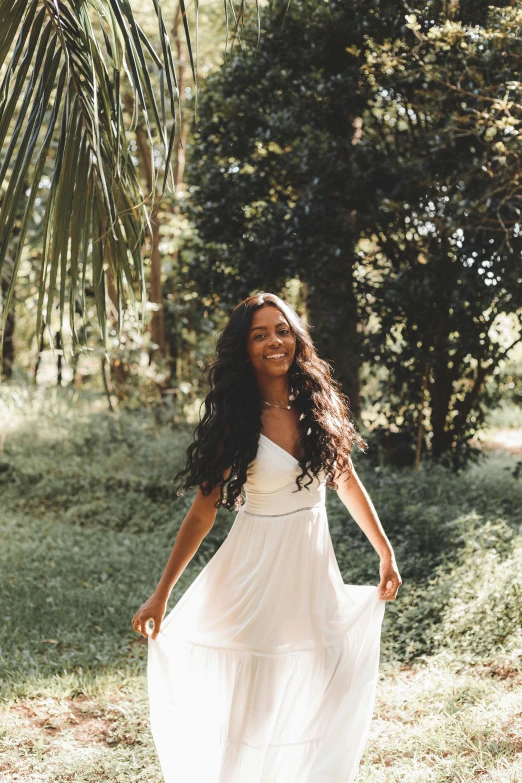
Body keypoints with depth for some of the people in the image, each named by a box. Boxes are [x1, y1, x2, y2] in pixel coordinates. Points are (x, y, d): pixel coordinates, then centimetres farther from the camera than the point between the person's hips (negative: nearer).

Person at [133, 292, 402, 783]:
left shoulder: (320, 405, 0)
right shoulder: (236, 421, -9)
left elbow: (347, 482, 12)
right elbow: (203, 510, -7)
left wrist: (385, 552, 15)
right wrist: (161, 594, -8)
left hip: (313, 567, 4)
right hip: (257, 571, -4)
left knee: (322, 694, 9)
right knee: (254, 698, 4)